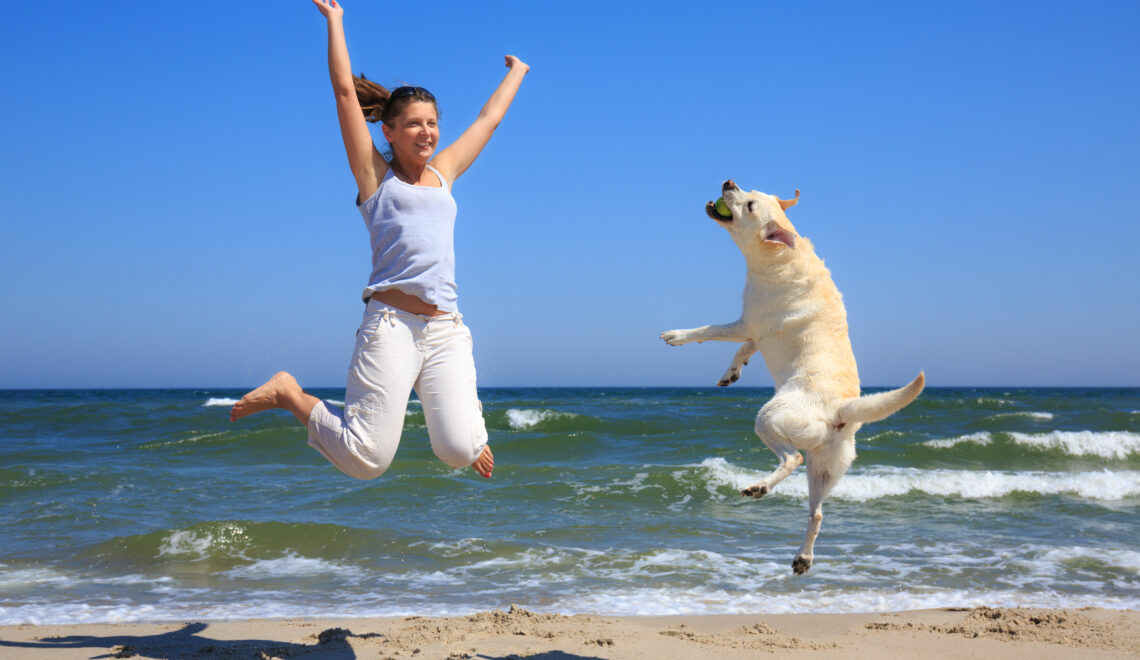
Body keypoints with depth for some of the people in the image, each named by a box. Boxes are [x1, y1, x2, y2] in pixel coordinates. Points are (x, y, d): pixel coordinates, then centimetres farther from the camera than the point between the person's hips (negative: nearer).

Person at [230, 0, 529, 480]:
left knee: (459, 451, -14)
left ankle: (462, 420, 24)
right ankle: (288, 394, 16)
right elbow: (344, 90, 7)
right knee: (366, 459, -10)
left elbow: (490, 118, 32)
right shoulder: (374, 175, 9)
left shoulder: (444, 173, 20)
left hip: (446, 331, 4)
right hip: (390, 324, -4)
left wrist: (516, 72, 44)